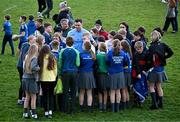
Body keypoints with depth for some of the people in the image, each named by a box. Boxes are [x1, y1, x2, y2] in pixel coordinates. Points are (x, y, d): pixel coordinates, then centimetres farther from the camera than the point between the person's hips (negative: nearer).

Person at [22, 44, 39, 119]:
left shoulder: (27, 57, 8)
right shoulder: (34, 58, -14)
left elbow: (24, 67, 11)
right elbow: (33, 67, -26)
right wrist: (39, 68, -11)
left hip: (25, 78, 7)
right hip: (31, 79, -7)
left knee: (27, 97, 15)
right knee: (33, 97, 3)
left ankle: (25, 113, 17)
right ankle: (34, 114, 7)